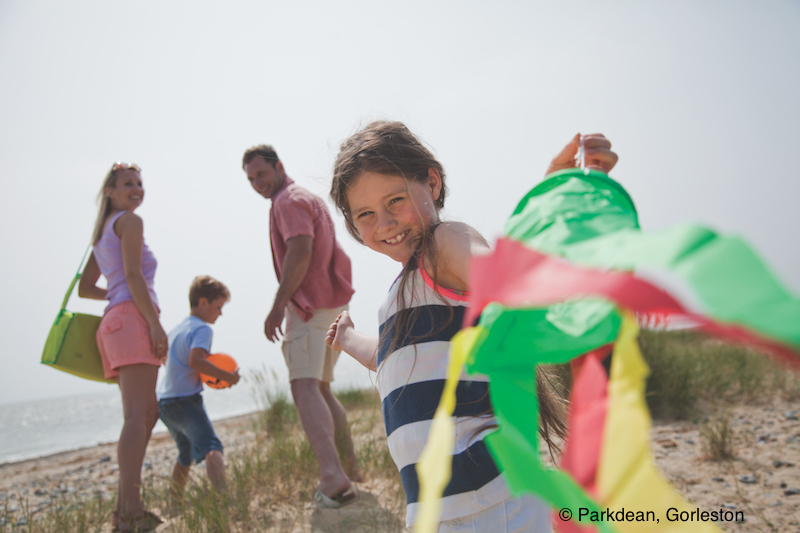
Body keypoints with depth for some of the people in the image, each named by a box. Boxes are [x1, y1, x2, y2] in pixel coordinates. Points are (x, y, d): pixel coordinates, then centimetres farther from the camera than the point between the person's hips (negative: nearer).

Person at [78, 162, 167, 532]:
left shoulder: (103, 232, 27)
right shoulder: (129, 221, 1)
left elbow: (84, 288, 28)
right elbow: (133, 275, -12)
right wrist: (155, 321, -17)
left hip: (114, 322, 10)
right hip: (132, 318, -10)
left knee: (147, 414, 10)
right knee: (137, 415, -18)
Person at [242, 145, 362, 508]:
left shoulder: (289, 200, -7)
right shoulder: (310, 198, 25)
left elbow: (300, 251, -22)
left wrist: (278, 306, -23)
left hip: (309, 305, -10)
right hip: (334, 302, 10)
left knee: (304, 386, -19)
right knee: (321, 387, 17)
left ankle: (333, 476, -34)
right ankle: (349, 467, 20)